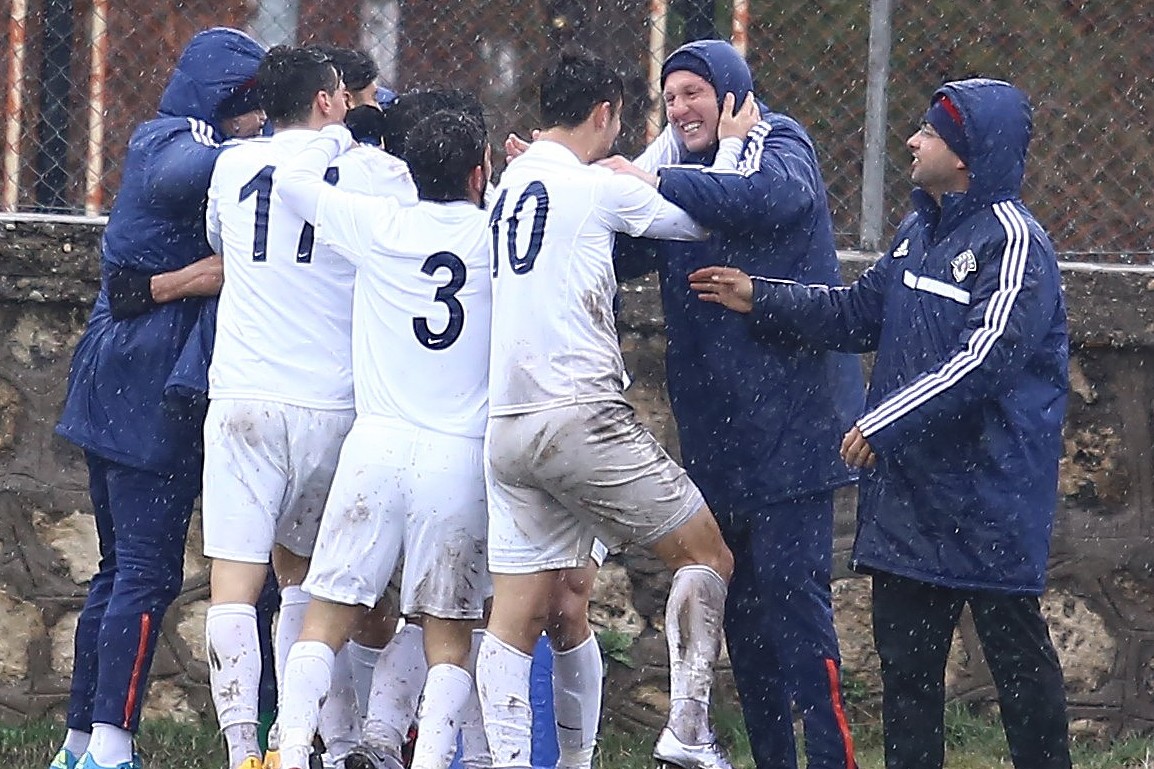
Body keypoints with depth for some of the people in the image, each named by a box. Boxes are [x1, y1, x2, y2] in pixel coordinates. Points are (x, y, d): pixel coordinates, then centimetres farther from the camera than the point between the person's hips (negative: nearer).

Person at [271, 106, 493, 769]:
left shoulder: (380, 226, 2)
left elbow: (296, 179, 17)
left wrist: (341, 136, 31)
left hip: (377, 442, 0)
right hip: (462, 457, 0)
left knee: (326, 620, 4)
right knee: (450, 637, 6)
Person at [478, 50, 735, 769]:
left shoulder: (508, 186, 15)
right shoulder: (592, 187, -5)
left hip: (507, 427, 7)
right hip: (581, 414, -7)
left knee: (518, 614, 4)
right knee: (708, 554, 6)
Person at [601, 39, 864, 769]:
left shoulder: (778, 143, -4)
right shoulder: (680, 168, 15)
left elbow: (775, 197, -27)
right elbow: (618, 255, 10)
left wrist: (661, 183, -24)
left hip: (788, 421, -7)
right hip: (715, 427, 7)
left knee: (791, 586, -12)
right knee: (739, 598, 10)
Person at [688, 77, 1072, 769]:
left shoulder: (1013, 242, -16)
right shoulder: (919, 231, 13)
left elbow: (985, 357, -24)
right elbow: (860, 314, 22)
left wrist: (886, 422, -23)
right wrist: (760, 299, 15)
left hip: (991, 497, -9)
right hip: (909, 484, 9)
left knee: (1015, 647, -2)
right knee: (904, 648, 12)